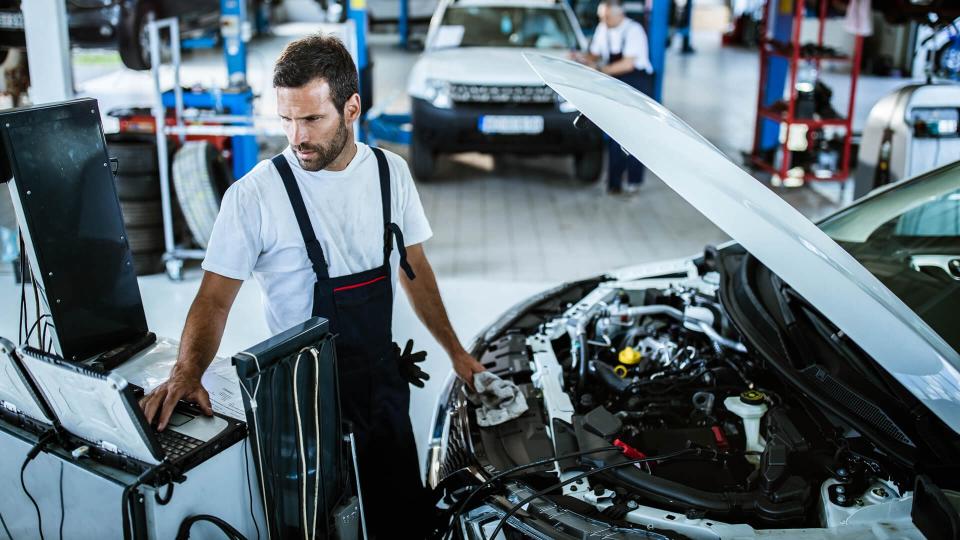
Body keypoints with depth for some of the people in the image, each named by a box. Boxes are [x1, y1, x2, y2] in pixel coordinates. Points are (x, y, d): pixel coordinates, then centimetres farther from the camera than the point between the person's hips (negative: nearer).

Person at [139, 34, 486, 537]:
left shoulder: (390, 171, 0)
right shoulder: (255, 194, -15)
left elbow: (414, 269, 11)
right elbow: (215, 298, -12)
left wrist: (454, 350, 14)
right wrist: (186, 373, -30)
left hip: (381, 370, 4)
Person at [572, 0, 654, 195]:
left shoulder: (633, 30, -16)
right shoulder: (603, 29, 2)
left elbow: (628, 63, -23)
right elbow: (595, 55, 13)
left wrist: (601, 70, -24)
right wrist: (583, 58, -8)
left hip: (637, 84, -5)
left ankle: (634, 179, 8)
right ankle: (614, 181, 6)